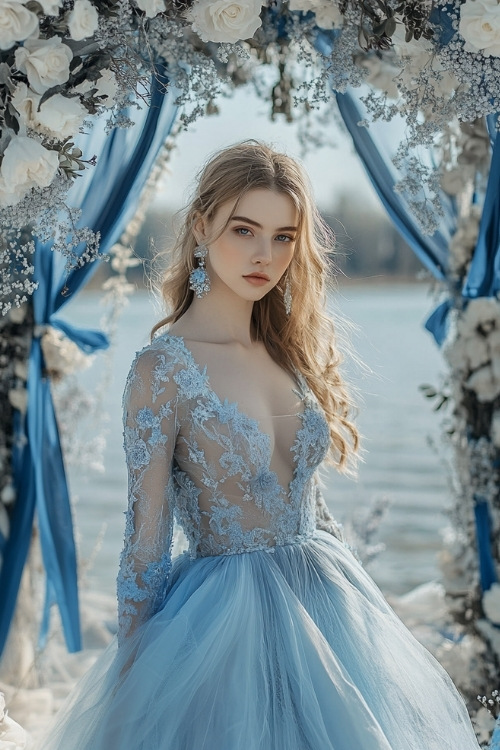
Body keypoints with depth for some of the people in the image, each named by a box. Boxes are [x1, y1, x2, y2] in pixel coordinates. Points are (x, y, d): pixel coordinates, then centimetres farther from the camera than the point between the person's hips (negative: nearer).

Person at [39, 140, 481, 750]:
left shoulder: (291, 348, 4)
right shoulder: (162, 369, -15)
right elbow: (146, 544, -12)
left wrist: (346, 595, 15)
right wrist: (133, 677, -9)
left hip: (324, 604, 6)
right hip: (224, 623, -6)